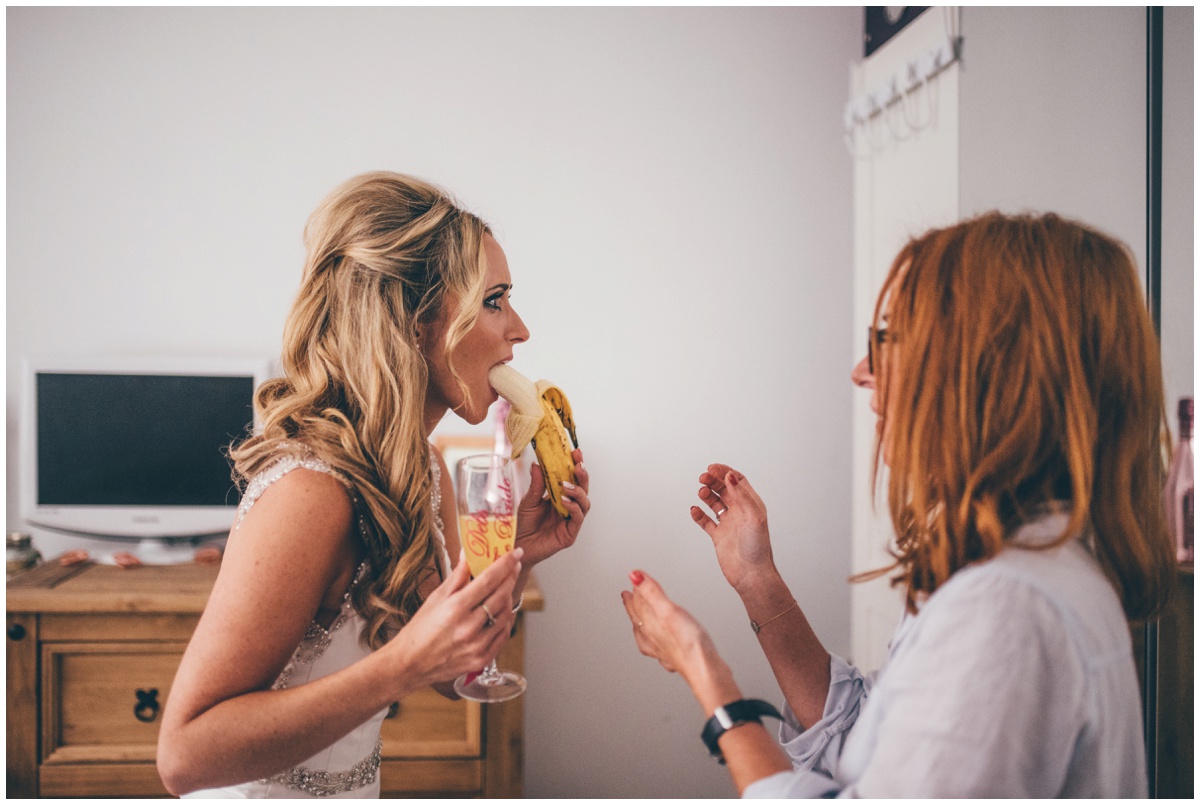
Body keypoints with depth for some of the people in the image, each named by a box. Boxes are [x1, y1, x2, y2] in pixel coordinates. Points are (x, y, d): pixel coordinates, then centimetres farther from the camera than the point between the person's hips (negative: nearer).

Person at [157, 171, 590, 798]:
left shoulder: (425, 470, -2)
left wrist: (517, 559, -10)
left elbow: (454, 675, 5)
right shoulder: (311, 488, -27)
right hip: (262, 794, -7)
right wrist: (404, 664, -33)